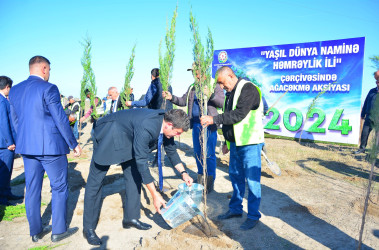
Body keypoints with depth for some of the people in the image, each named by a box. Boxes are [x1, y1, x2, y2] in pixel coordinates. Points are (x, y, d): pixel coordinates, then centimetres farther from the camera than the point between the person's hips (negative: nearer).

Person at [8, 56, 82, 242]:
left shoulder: (14, 91, 9)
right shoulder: (48, 88, -13)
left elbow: (15, 121, 16)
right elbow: (60, 119, -14)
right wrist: (73, 144, -6)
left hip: (27, 148, 7)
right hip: (51, 146, -7)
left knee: (32, 190, 14)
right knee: (59, 187, 7)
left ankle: (35, 232, 26)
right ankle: (58, 231, 16)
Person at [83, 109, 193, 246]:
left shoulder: (165, 123, -14)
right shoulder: (145, 127, -39)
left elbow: (171, 150, 3)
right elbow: (141, 162, -34)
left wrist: (183, 172, -1)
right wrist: (155, 194, -28)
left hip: (127, 137, 8)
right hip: (108, 135, -8)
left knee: (134, 175, 5)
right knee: (96, 180, -2)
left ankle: (131, 218, 17)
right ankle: (88, 228, 10)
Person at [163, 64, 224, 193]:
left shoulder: (214, 85, -3)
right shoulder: (192, 87, 15)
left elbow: (222, 103, -11)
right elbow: (183, 101, 15)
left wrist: (211, 95, -26)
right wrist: (172, 98, -1)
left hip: (209, 125, -6)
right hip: (196, 124, 6)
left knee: (209, 154, -2)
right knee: (198, 152, 14)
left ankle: (210, 182, 12)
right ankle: (200, 180, 29)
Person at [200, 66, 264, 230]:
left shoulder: (249, 89, -13)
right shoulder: (232, 93, 16)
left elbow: (238, 115, -25)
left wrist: (214, 119, -26)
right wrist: (227, 142, 23)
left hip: (250, 144, -9)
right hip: (236, 143, 9)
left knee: (252, 180, -1)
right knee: (235, 176, 16)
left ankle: (253, 216, 13)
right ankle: (235, 209, 30)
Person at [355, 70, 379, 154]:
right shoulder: (372, 91, 11)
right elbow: (366, 103, 15)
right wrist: (363, 114, 14)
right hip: (369, 117, 3)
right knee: (364, 133, 1)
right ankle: (362, 148, 12)